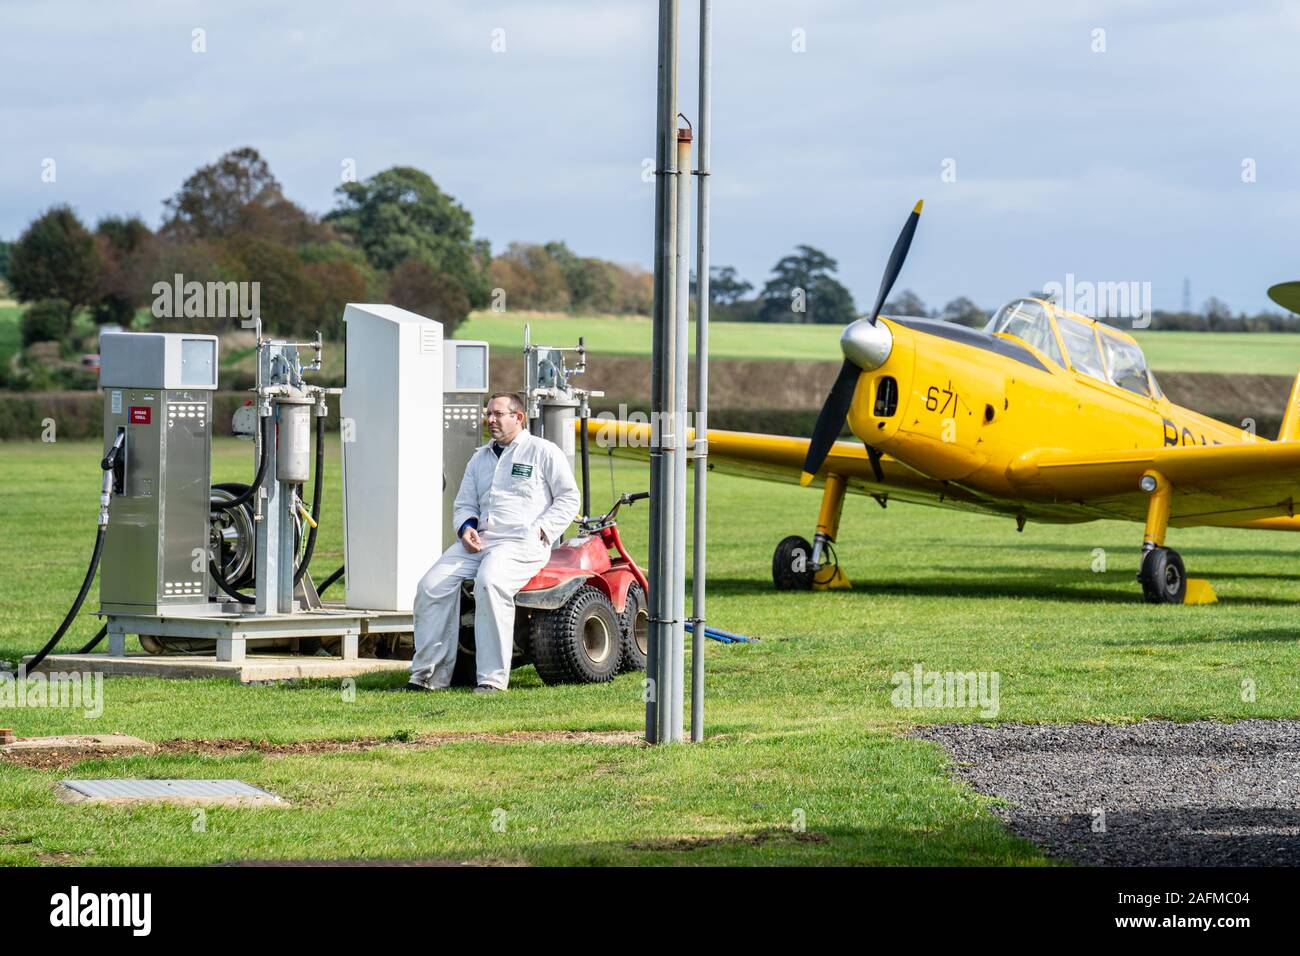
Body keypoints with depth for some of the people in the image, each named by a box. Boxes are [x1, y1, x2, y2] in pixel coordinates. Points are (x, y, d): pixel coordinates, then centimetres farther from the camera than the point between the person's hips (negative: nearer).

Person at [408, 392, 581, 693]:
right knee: (431, 586, -16)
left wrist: (540, 531, -8)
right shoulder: (480, 458, 26)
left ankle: (493, 677, -33)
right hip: (479, 540, 7)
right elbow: (464, 504, 28)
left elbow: (569, 497, 5)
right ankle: (429, 674, -12)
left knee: (489, 582, -37)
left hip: (522, 542, -7)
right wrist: (465, 527, 4)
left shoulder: (543, 451, 7)